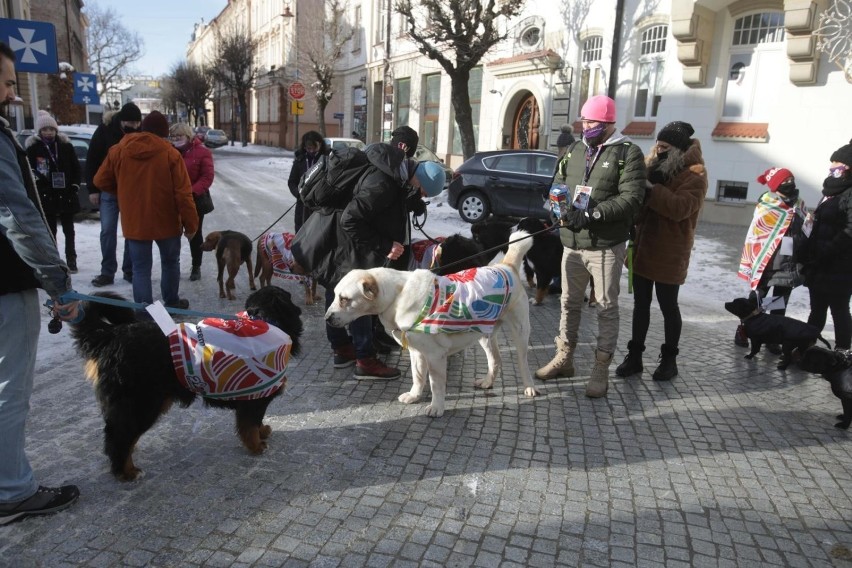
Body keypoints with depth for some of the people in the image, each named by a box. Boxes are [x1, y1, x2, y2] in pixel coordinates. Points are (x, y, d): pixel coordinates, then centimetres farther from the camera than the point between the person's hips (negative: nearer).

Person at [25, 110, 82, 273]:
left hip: (66, 195, 1)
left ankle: (71, 260, 20)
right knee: (50, 230, 7)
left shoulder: (65, 145, 1)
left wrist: (75, 186, -2)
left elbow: (76, 167, 6)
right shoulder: (33, 147, -4)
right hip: (46, 196, -1)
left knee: (68, 229, 10)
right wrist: (39, 182, -14)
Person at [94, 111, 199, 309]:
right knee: (170, 263, 19)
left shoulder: (118, 150, -1)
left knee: (141, 268, 8)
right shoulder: (170, 153, -10)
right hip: (166, 221, -1)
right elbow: (183, 194, -13)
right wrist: (191, 223, -6)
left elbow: (101, 181, 7)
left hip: (134, 221, 2)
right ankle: (172, 302, 31)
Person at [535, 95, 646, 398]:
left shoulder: (628, 153, -7)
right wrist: (562, 210, -8)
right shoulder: (574, 151, 11)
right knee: (569, 302, 14)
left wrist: (592, 215, -24)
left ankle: (601, 369, 13)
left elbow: (631, 197, -17)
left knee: (607, 307, 4)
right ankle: (564, 358, 28)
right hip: (572, 243, 6)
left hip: (606, 246, -6)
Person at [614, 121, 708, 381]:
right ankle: (635, 355, 21)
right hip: (643, 246, 7)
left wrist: (651, 188, -26)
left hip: (669, 252, -7)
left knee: (668, 306, 5)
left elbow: (680, 208, -26)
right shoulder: (656, 165, 11)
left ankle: (669, 359, 20)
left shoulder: (694, 174, -12)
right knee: (640, 303, 12)